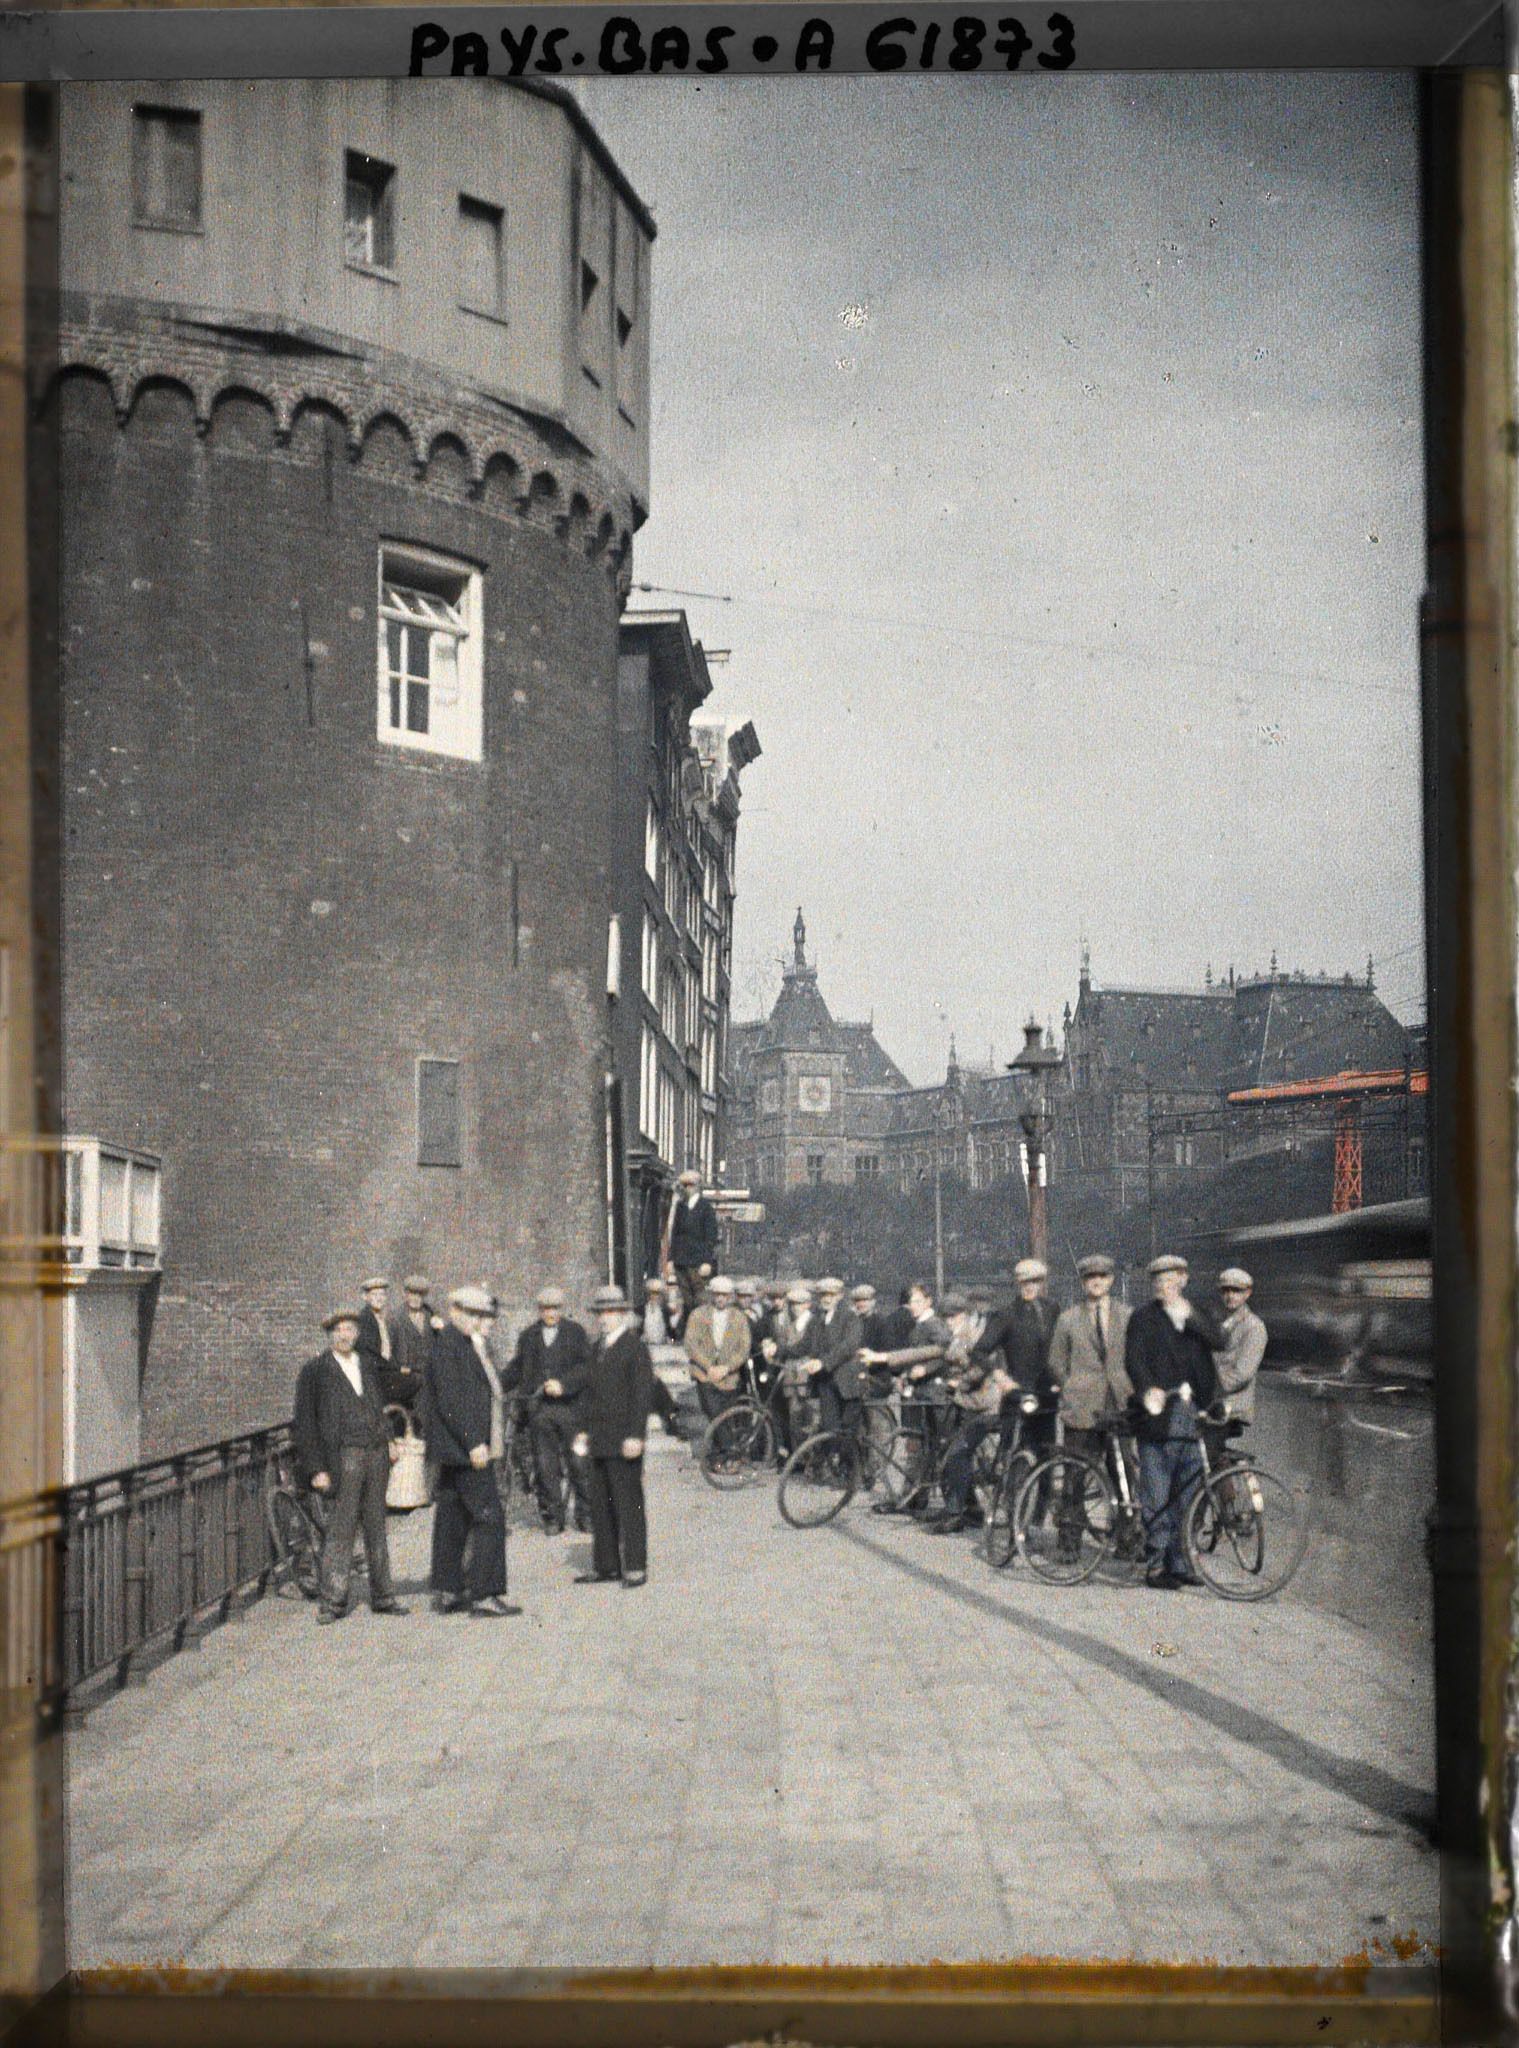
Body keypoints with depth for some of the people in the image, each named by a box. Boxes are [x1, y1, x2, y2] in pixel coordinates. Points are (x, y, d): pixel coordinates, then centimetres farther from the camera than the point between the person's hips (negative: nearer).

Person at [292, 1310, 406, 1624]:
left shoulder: (366, 1364, 15)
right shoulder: (315, 1370, -2)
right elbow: (306, 1422, -4)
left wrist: (387, 1439, 13)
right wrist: (316, 1468, -9)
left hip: (376, 1454, 6)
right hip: (344, 1456, -6)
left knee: (376, 1527, 11)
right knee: (340, 1529, -7)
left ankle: (382, 1597, 19)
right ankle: (333, 1601, -2)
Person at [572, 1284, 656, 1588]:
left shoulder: (635, 1347, -7)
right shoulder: (597, 1348, 16)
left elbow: (642, 1394, -13)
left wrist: (635, 1435, -18)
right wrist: (584, 1430, 14)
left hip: (623, 1439, -8)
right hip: (598, 1440, 8)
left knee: (628, 1503, -4)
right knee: (599, 1503, 10)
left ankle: (635, 1566, 1)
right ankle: (605, 1565, 17)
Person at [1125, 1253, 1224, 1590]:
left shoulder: (1195, 1315, 16)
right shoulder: (1144, 1318, 3)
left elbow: (1219, 1343, 1)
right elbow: (1133, 1359, -9)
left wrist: (1188, 1315, -10)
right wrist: (1148, 1389, -27)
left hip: (1194, 1418, 4)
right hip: (1159, 1418, -4)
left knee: (1186, 1497, 8)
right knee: (1157, 1498, -4)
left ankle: (1180, 1563, 16)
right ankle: (1156, 1566, 1)